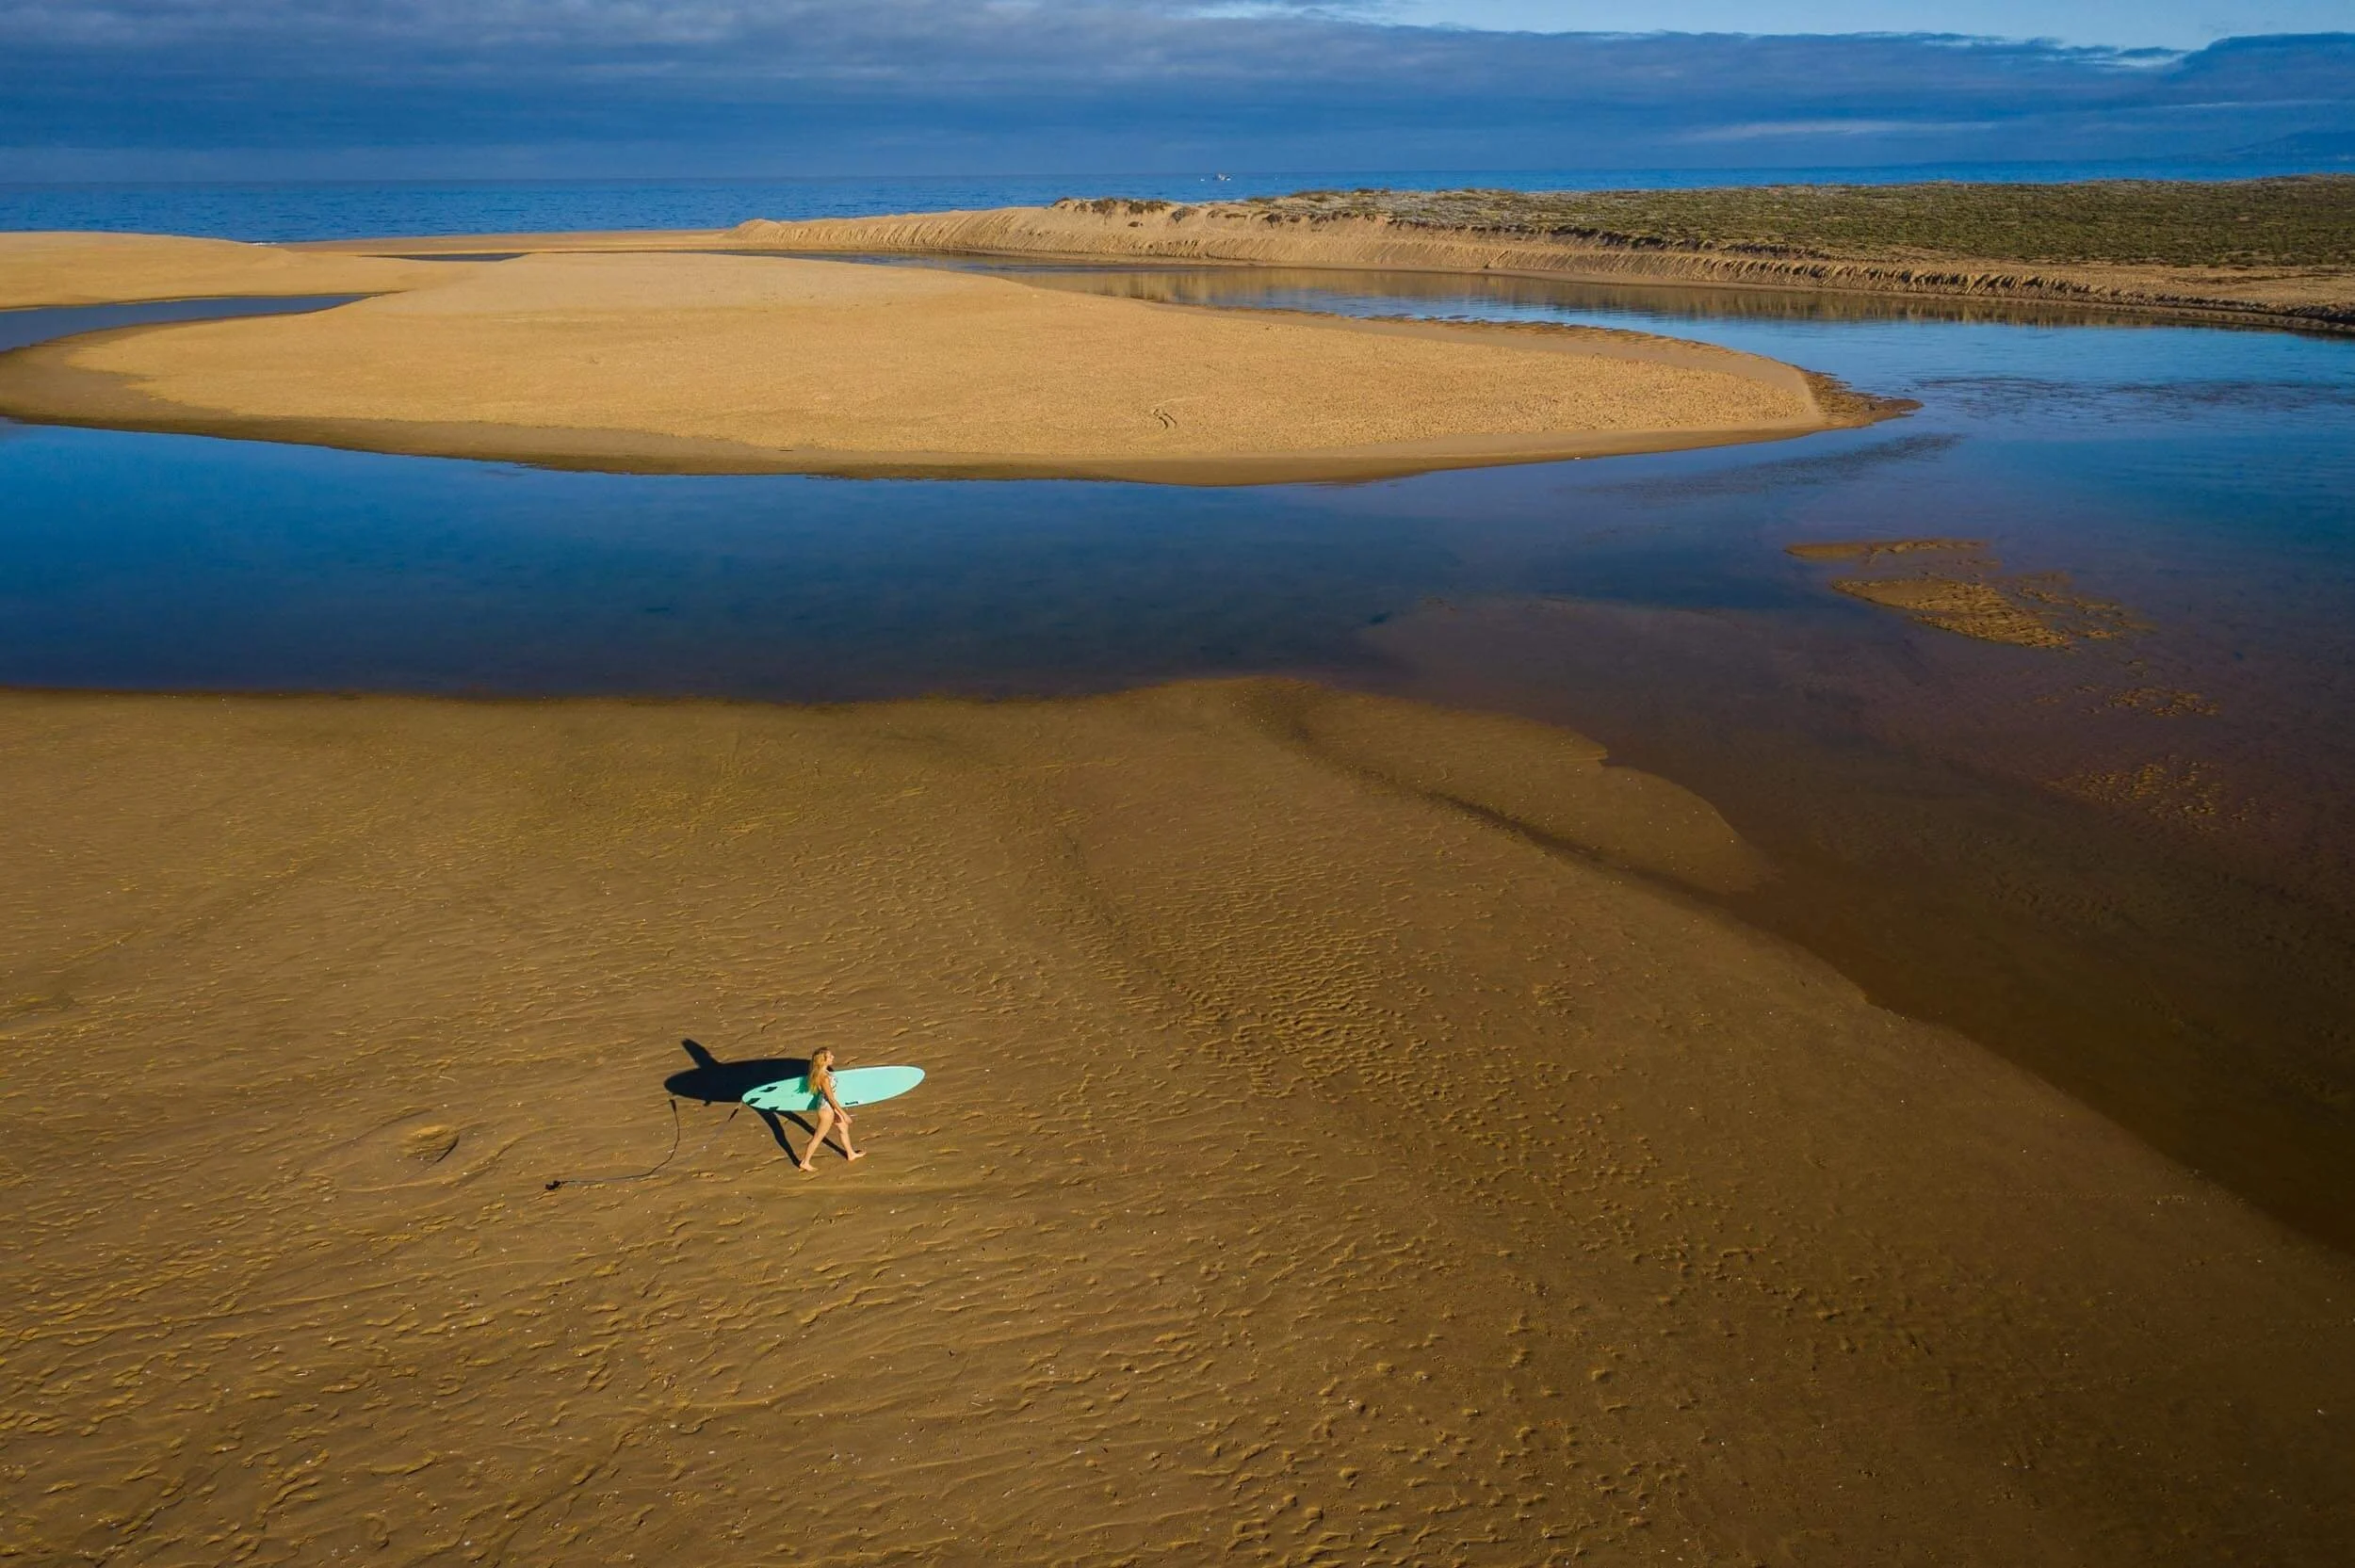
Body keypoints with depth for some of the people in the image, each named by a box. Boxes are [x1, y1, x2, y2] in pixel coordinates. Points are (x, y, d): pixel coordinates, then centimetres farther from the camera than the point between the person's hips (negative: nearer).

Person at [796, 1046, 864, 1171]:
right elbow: (831, 1098, -27)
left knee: (844, 1128, 24)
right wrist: (844, 1114, -19)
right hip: (827, 1109, -9)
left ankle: (851, 1154, 43)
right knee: (818, 1137, 10)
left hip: (830, 1106, 9)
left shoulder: (823, 1070, -7)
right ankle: (805, 1162, 27)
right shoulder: (824, 1078, -35)